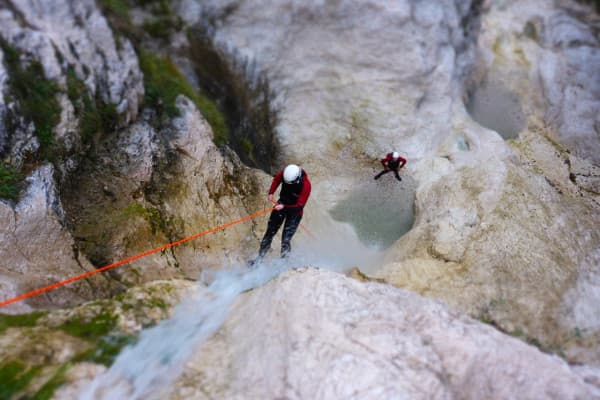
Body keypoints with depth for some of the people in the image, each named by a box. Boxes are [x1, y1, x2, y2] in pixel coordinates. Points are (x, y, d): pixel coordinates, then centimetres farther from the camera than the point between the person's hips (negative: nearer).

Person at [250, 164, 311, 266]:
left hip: (294, 210, -4)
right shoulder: (285, 173, -19)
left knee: (286, 239, -8)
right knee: (270, 232, 10)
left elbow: (300, 205, -26)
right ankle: (260, 257, 24)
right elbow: (276, 179, 5)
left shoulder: (306, 185, -31)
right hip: (281, 204, 4)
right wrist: (271, 193, -7)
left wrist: (284, 207, -33)